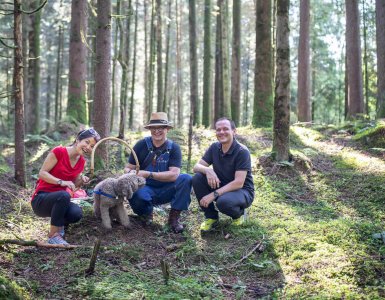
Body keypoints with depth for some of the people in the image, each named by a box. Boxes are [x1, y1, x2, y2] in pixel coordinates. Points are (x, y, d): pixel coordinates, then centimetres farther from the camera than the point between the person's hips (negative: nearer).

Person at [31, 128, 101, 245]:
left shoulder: (81, 162, 6)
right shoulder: (59, 151, -13)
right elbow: (42, 173, -15)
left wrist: (81, 181, -9)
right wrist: (61, 182, -29)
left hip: (58, 200, 5)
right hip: (40, 199, -5)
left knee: (76, 213, -27)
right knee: (64, 195, -37)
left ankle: (59, 223, 9)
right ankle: (53, 235, -21)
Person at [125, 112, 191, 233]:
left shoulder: (174, 148, -7)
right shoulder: (141, 145, -5)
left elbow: (174, 174, -19)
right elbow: (128, 168, 0)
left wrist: (149, 174, -28)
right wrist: (129, 173, -26)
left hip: (166, 190, 1)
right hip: (146, 189, 0)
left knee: (186, 179, -26)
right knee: (136, 195, -36)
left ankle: (174, 216, -10)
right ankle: (146, 213, 2)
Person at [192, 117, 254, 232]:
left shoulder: (242, 151, -20)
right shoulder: (214, 147, -2)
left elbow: (239, 183, -26)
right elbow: (196, 167, -4)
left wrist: (214, 195, -32)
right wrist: (207, 170, -29)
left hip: (243, 191, -6)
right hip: (221, 187, 6)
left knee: (223, 201, -38)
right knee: (197, 178, -17)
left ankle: (239, 213, 0)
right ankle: (211, 217, -2)